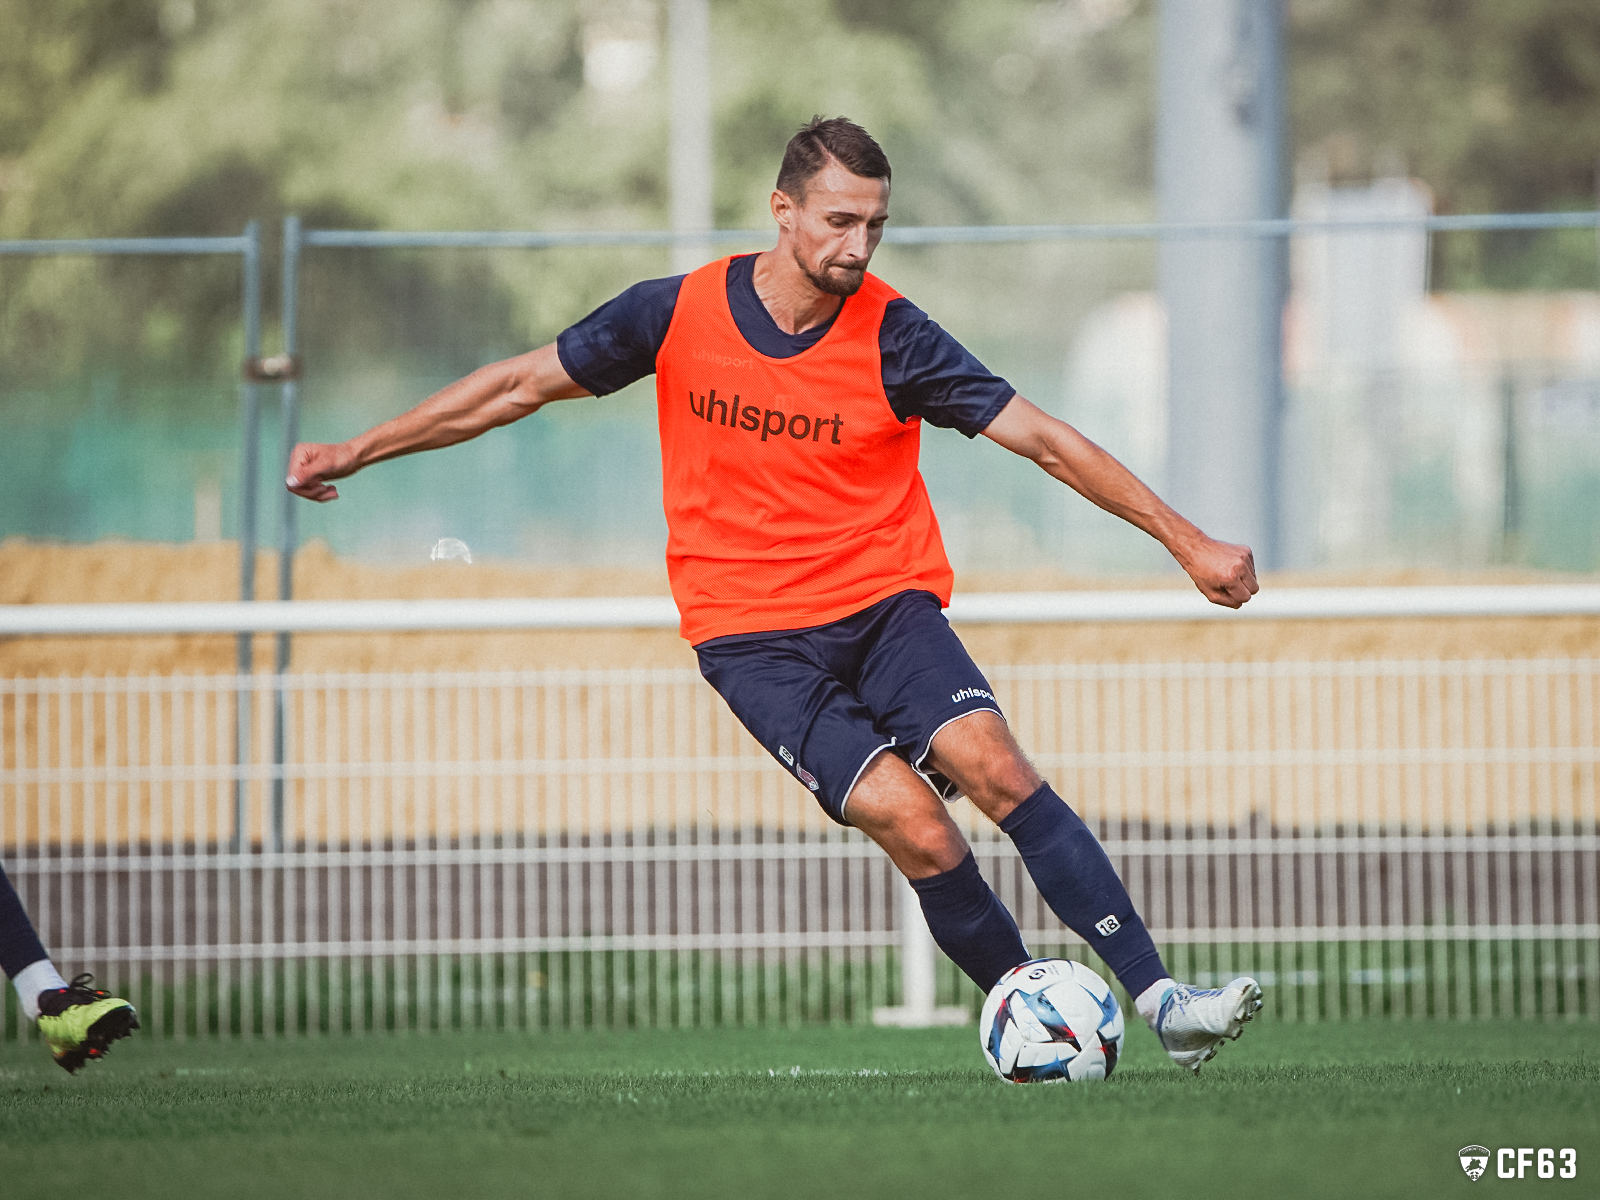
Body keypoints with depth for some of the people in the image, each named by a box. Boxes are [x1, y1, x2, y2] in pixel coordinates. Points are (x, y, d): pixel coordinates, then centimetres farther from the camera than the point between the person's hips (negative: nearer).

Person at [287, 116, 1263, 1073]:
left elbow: (1043, 439, -5)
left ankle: (1159, 998, -26)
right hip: (752, 634, 0)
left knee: (993, 764, -26)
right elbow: (525, 384, 10)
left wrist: (1187, 541, -9)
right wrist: (356, 452, 13)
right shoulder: (679, 312, -3)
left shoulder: (891, 335, -7)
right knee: (910, 820, -24)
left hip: (885, 602, 0)